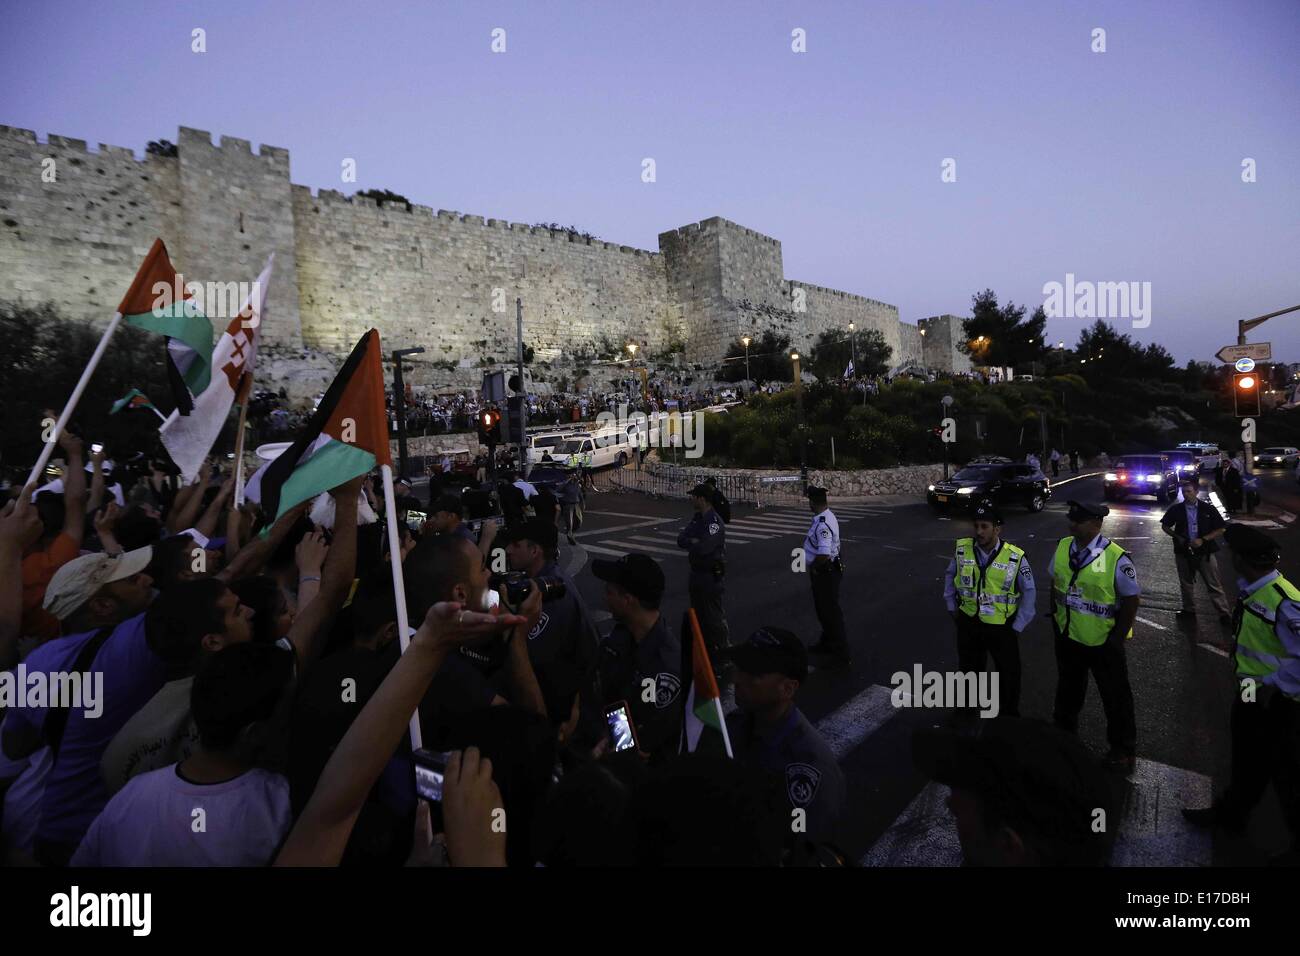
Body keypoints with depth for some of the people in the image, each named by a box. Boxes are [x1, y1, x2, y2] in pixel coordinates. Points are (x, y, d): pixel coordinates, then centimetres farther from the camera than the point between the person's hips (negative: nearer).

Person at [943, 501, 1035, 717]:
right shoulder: (962, 550, -11)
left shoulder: (1015, 557, -17)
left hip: (1002, 626, -2)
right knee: (969, 669, 20)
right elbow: (950, 576, 8)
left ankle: (1010, 716, 36)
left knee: (1009, 674, 13)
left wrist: (1018, 626, -5)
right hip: (968, 623, 2)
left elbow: (1029, 592, -5)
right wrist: (952, 607, 7)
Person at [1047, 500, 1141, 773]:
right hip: (1067, 637, 5)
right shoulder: (1062, 548, -9)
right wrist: (1056, 620, 7)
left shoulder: (1116, 558, -24)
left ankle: (1123, 750, 38)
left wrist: (1116, 640, -12)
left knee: (1115, 697, 16)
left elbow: (1131, 601, -15)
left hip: (1103, 643, -4)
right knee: (1068, 690, 25)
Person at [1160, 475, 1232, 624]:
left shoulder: (1208, 509, -5)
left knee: (1214, 585, 1)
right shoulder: (1176, 509, -2)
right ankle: (1189, 610, 29)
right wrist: (1177, 537, -6)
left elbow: (1221, 530, -2)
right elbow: (1165, 526, 10)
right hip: (1183, 553, 2)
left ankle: (1224, 613, 9)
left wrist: (1203, 539, -14)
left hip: (1205, 553, -2)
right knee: (1185, 584, 15)